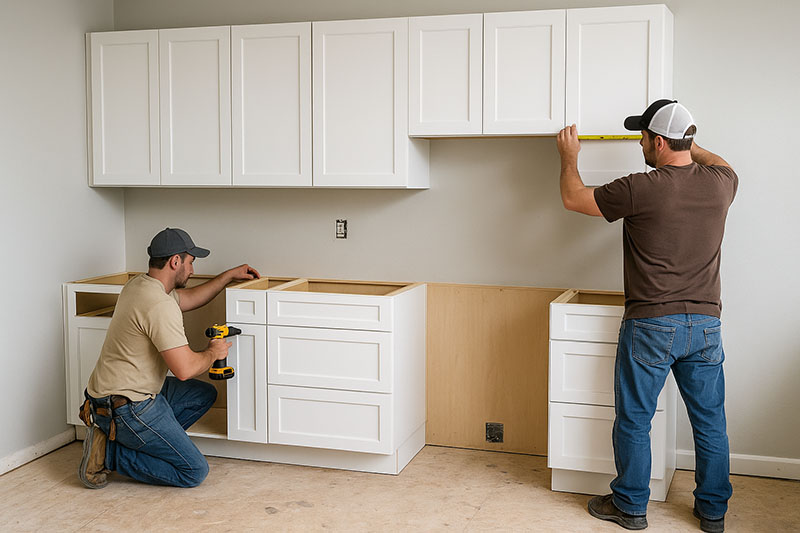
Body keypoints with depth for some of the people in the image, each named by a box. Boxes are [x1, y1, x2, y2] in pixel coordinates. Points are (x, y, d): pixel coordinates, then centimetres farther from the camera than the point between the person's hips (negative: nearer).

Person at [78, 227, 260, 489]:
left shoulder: (139, 284, 9)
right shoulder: (160, 306, -23)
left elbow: (189, 299, 26)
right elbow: (185, 369, -24)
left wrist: (229, 275, 26)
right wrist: (213, 353, -4)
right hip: (127, 407, -10)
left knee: (205, 394, 21)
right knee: (195, 472, -7)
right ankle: (110, 453, -4)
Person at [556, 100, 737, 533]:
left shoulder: (641, 189, -15)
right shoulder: (720, 183, 0)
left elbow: (573, 198, -1)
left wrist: (569, 156, 16)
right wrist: (689, 145, 40)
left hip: (651, 326, -5)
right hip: (706, 323, 5)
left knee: (633, 420, 10)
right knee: (710, 420, 14)